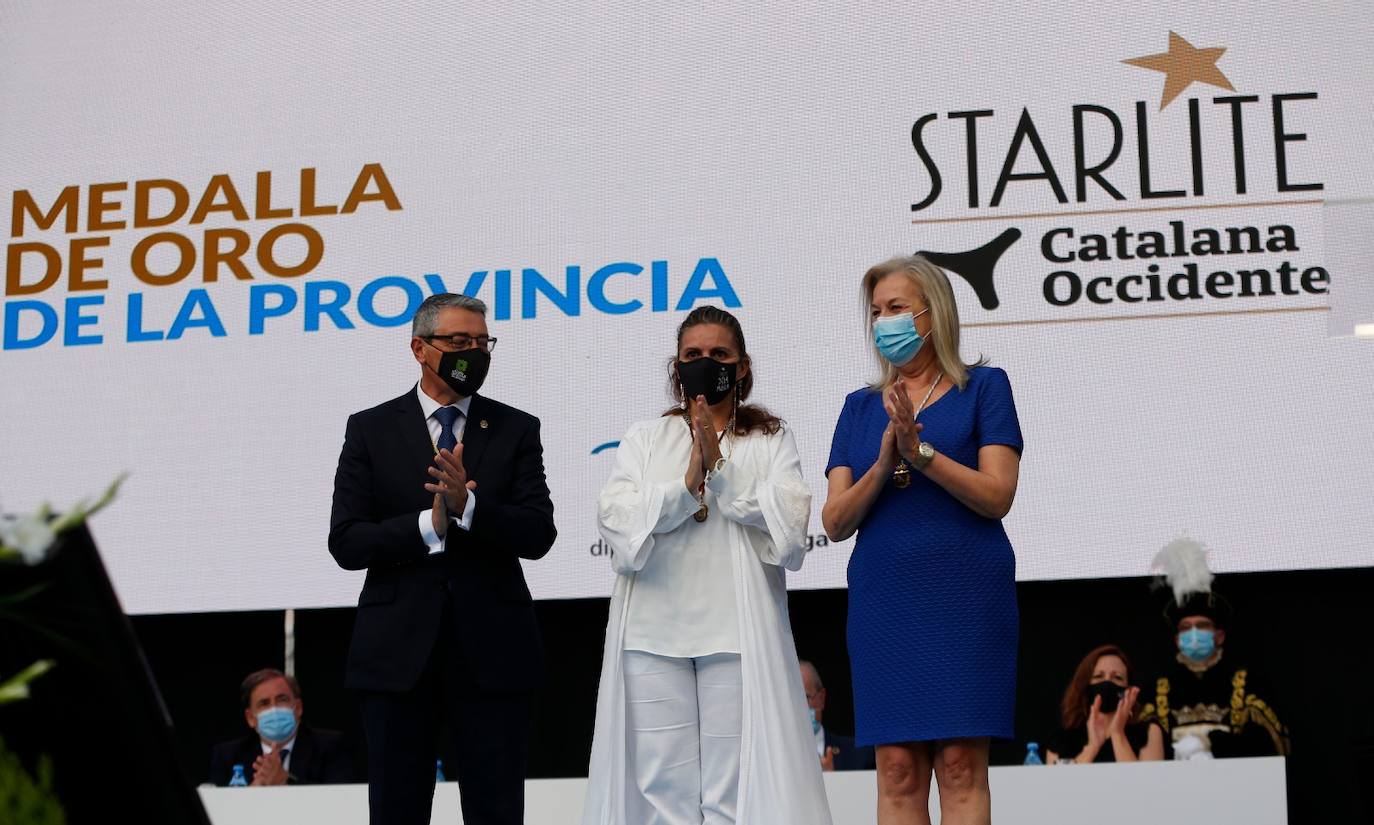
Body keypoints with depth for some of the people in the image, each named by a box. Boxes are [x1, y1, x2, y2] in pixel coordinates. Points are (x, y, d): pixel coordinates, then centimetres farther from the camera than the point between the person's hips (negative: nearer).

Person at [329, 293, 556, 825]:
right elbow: (346, 543, -3)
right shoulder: (370, 430, 5)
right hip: (398, 651, 0)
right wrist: (429, 525, -16)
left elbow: (538, 536, -5)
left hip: (491, 650, 0)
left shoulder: (516, 431, 6)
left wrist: (467, 505, -20)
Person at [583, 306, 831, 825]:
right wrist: (687, 485, -10)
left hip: (739, 632, -1)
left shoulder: (771, 440, 13)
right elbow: (616, 522, 1)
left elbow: (790, 527, -2)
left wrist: (721, 470, -9)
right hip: (654, 630, 2)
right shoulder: (644, 439, 16)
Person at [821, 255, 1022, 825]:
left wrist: (920, 451, -16)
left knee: (961, 762, -5)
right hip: (884, 600, 3)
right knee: (897, 768, 0)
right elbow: (835, 521, 7)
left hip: (964, 595, -3)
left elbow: (997, 495, -5)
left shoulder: (982, 387, 6)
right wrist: (883, 464, -10)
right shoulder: (860, 406, 15)